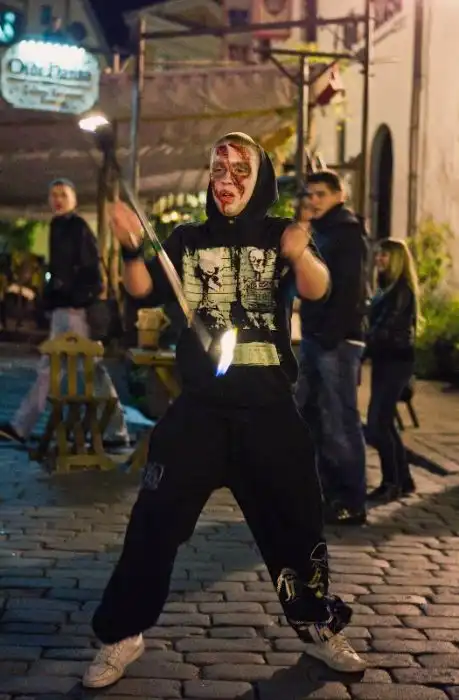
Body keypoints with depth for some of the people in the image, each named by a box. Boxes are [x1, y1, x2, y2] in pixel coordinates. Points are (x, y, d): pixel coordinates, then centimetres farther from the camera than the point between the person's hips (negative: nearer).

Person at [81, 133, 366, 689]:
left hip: (269, 410, 0)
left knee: (296, 521, 9)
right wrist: (131, 249, -27)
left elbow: (317, 290, -16)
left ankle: (320, 628, 28)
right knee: (154, 521, -2)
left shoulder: (279, 235, 2)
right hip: (199, 408, 1)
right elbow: (145, 290, -6)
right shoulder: (188, 240, 8)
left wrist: (300, 254, -39)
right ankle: (121, 636, 10)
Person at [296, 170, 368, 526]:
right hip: (315, 339, 9)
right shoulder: (320, 232, 20)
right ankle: (329, 493, 16)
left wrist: (330, 335, -22)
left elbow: (350, 291, -16)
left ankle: (352, 503, -3)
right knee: (311, 417, 9)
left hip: (338, 341, -9)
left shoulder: (348, 232, -7)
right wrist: (311, 334, 11)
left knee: (341, 422, -7)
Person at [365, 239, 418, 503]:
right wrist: (364, 347, -1)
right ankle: (403, 481, 18)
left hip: (396, 362, -9)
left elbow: (385, 328, -19)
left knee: (377, 424, -11)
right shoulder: (387, 289, 16)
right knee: (385, 423, 11)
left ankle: (391, 484, -4)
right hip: (386, 361, 9)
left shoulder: (402, 290, -12)